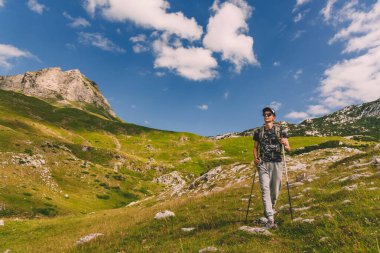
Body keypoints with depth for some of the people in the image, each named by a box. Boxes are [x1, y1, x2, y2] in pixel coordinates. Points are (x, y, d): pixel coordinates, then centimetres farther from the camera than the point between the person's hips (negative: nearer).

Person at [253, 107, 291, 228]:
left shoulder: (281, 130, 4)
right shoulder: (258, 131, 9)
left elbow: (288, 149, 3)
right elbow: (255, 147, 14)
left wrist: (284, 144, -20)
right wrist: (255, 158, -5)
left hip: (276, 163, 0)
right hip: (263, 164, 0)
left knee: (275, 190, 8)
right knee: (265, 189, -9)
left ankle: (270, 209, 36)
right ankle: (270, 219, -9)